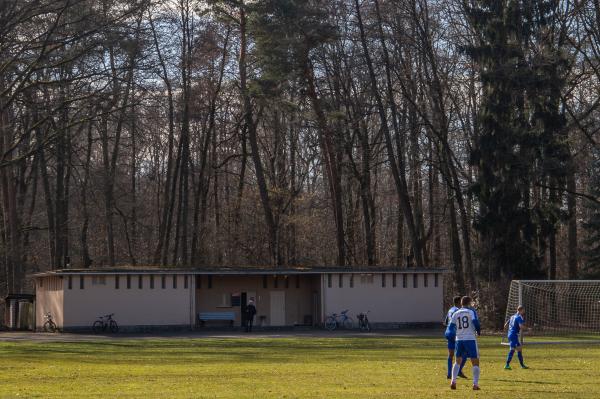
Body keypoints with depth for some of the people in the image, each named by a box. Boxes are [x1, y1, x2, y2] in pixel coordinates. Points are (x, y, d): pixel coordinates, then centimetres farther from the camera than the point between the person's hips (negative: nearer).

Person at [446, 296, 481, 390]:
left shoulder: (456, 313, 10)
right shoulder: (471, 312, -1)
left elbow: (450, 327, 9)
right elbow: (475, 322, -16)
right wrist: (478, 331, 2)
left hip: (459, 339, 4)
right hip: (470, 339, -4)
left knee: (457, 361, 18)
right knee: (475, 362, 5)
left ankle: (453, 381, 4)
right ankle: (475, 384, -3)